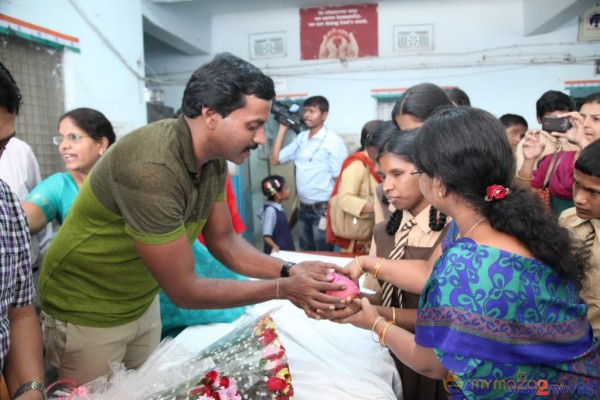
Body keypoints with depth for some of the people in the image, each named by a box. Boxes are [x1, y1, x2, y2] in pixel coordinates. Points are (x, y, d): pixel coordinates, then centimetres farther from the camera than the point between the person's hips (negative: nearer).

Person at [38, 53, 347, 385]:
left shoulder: (214, 159, -9)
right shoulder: (152, 167, -35)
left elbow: (224, 242, -1)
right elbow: (184, 290, -29)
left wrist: (289, 270, -16)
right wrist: (283, 289, -23)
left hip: (143, 303, 7)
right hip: (88, 313, -7)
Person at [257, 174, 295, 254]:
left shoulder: (278, 208, 4)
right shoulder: (271, 210, -22)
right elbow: (266, 236, -24)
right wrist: (274, 246, -44)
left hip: (286, 250, 9)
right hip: (278, 252, -9)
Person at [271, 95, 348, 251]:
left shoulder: (334, 141, -10)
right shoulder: (301, 137, 8)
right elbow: (275, 159, 10)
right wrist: (283, 129, 8)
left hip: (322, 209, -6)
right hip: (303, 209, 6)